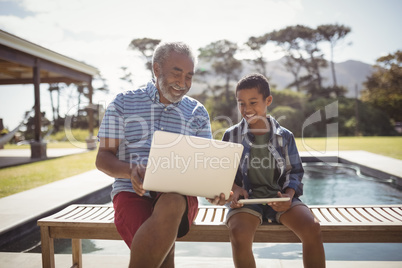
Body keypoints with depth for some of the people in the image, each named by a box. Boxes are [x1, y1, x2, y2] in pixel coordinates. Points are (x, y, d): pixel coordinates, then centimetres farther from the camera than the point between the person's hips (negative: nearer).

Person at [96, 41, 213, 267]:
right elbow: (103, 158, 5)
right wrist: (130, 171, -17)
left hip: (179, 194, 2)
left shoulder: (198, 112, 13)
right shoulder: (123, 103, 8)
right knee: (163, 249, -33)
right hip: (132, 192, -1)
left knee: (170, 204, -37)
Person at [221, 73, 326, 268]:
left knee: (312, 229, -25)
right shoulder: (231, 135, 7)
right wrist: (234, 188, -10)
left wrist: (289, 195, -8)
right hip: (246, 198, -1)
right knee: (239, 234, -32)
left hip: (279, 197, 1)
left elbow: (294, 171, 11)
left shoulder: (284, 136, 7)